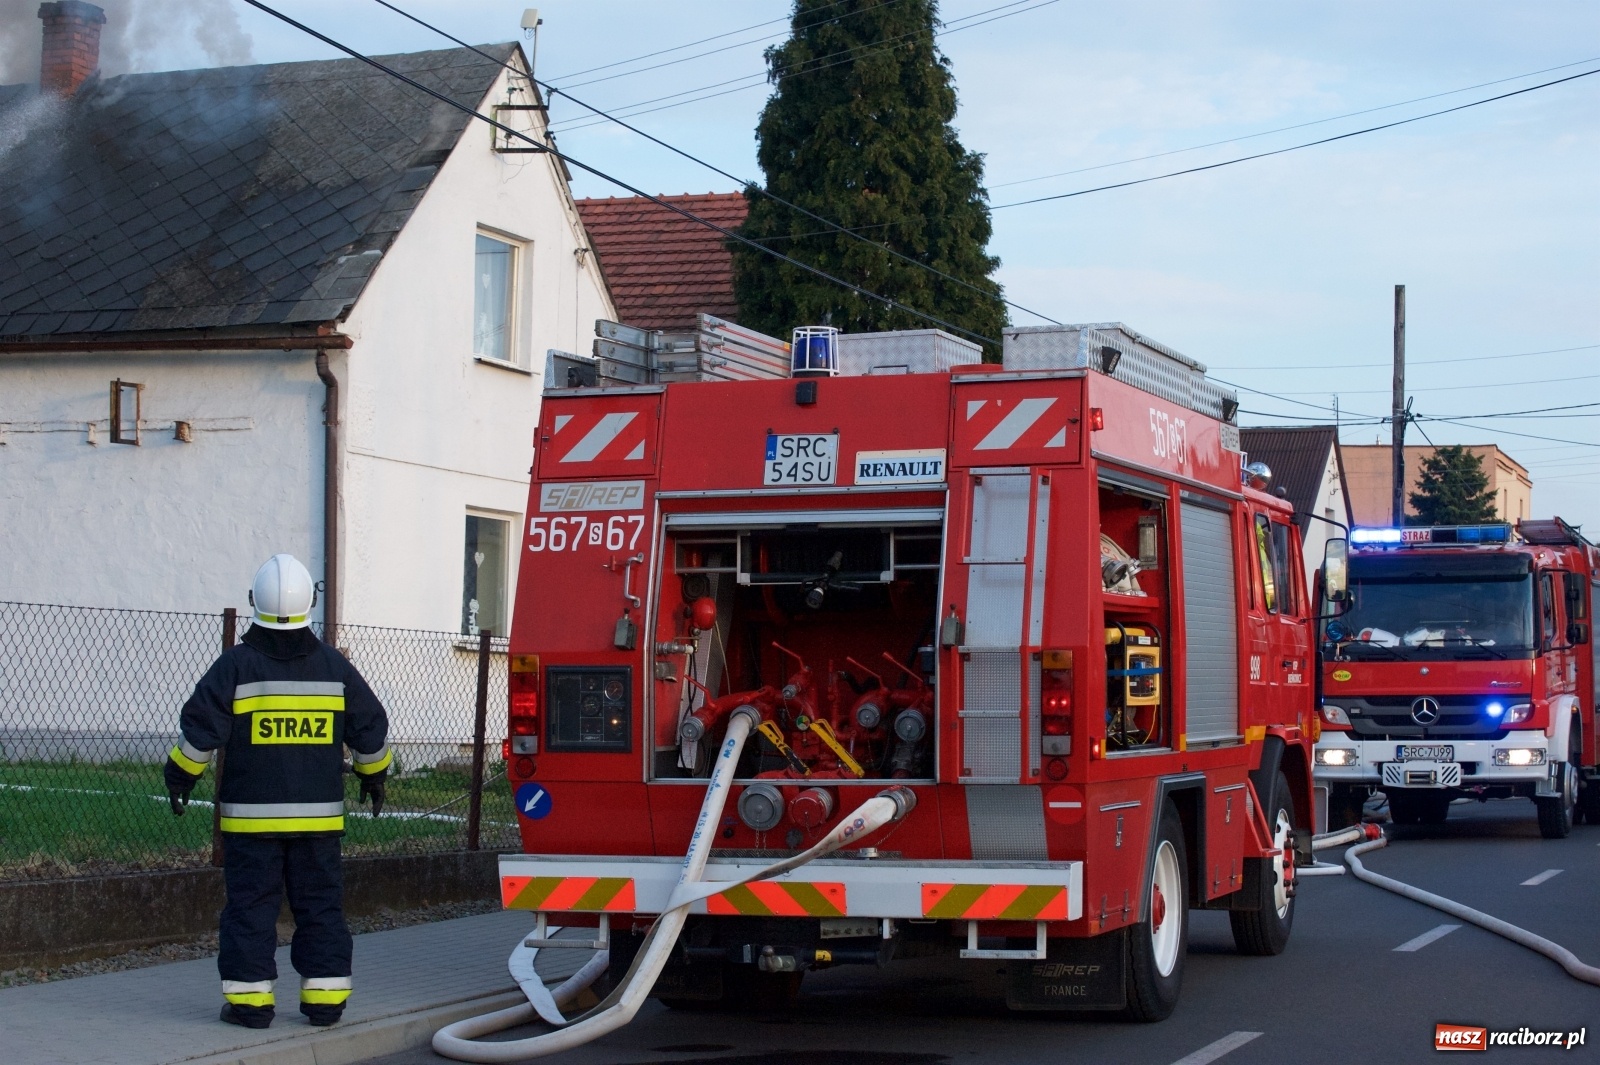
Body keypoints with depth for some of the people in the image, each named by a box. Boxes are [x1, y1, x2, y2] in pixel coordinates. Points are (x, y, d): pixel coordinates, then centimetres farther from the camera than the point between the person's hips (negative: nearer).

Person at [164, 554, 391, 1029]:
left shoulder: (236, 664, -6)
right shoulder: (333, 665, 3)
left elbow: (201, 728, -8)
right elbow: (370, 727, 9)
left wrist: (181, 777, 7)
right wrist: (373, 775, 24)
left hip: (252, 814, -2)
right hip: (318, 813, 2)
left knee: (250, 904, 2)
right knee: (320, 903, 9)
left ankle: (249, 1000, 1)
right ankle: (325, 999, 9)